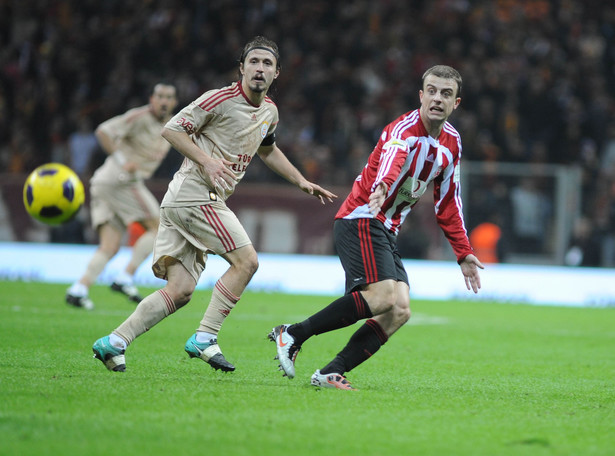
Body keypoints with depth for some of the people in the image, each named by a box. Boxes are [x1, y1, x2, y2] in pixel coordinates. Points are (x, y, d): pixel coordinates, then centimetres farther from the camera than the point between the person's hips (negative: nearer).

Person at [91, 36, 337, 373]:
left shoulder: (270, 111, 15)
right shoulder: (221, 99, -11)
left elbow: (268, 151, 35)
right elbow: (171, 129, -10)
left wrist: (301, 182, 30)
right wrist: (207, 161, -21)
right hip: (194, 192, -9)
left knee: (181, 289, 1)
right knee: (246, 261, -13)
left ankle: (114, 342, 1)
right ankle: (204, 338, -9)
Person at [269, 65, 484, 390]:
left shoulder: (451, 141, 11)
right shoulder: (405, 129, -16)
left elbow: (447, 203, 21)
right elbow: (392, 156, -41)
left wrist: (463, 253, 18)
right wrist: (381, 187, -64)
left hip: (386, 232, 9)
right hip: (361, 220, -9)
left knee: (399, 311, -7)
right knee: (382, 297, -25)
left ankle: (331, 373, -9)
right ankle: (292, 335, -15)